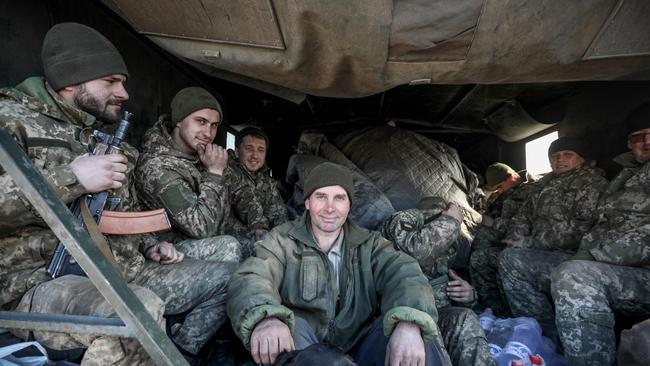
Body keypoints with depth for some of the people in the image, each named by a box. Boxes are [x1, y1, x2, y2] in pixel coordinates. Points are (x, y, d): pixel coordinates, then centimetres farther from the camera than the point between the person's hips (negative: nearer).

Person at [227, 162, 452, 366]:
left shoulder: (369, 243, 8)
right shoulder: (282, 240, 4)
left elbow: (402, 273, -11)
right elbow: (250, 280, -14)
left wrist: (408, 324, -34)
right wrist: (265, 318, -38)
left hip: (361, 348, 2)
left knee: (419, 329, -22)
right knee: (290, 325, -32)